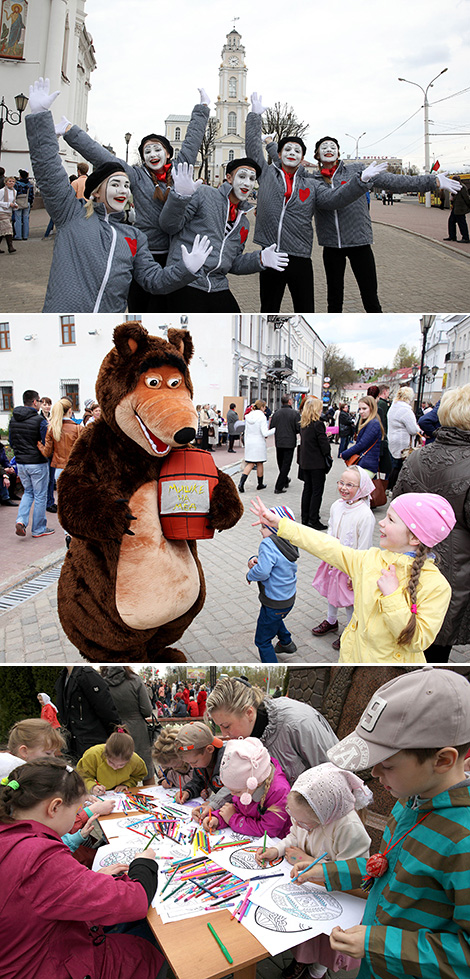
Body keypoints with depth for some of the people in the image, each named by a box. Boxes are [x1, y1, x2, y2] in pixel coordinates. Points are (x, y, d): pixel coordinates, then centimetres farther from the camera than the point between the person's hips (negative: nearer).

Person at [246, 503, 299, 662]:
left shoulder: (268, 544, -28)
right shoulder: (289, 544, -1)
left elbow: (262, 571, -37)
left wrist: (250, 574, -16)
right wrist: (255, 559, -9)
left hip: (274, 604, -9)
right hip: (289, 598, 10)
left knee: (262, 641, 4)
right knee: (275, 619, 40)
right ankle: (286, 643, 60)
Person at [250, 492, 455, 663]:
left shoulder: (436, 585, -18)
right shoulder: (371, 559, -4)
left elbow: (418, 642, -21)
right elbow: (326, 546, 1)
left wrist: (392, 596, -27)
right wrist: (280, 523, 1)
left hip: (393, 661, -4)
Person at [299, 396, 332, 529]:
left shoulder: (303, 424, 6)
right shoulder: (318, 424, -16)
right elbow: (324, 444, -14)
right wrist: (328, 459, -2)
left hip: (305, 462, 8)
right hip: (317, 463, -7)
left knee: (307, 489, 15)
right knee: (317, 491, -1)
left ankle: (305, 518, 20)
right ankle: (313, 520, 0)